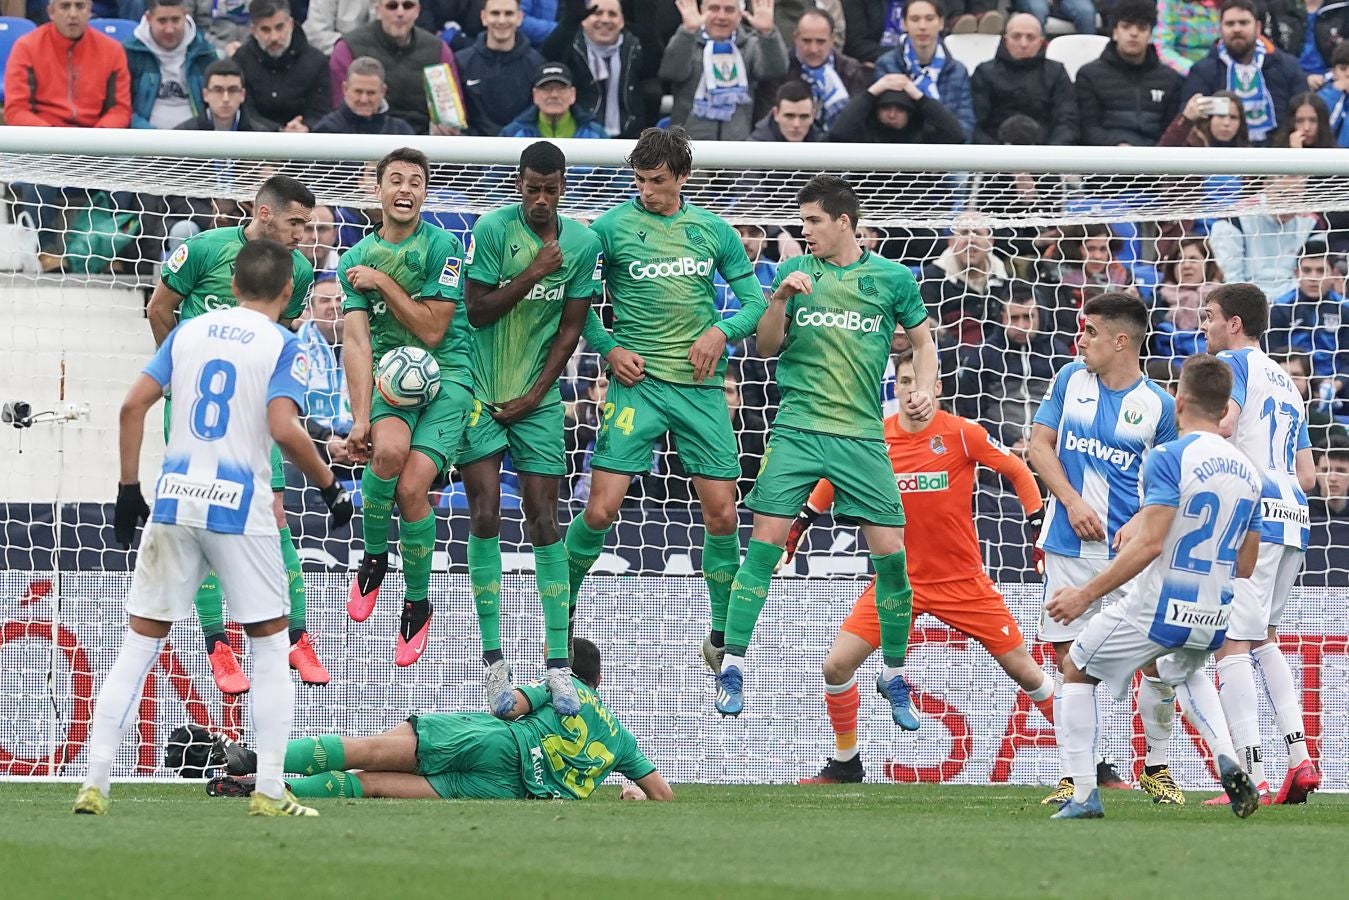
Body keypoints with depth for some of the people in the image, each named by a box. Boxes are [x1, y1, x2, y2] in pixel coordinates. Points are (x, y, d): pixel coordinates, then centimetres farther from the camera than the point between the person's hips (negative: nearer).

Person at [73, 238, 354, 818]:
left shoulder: (189, 331, 11)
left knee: (141, 640, 7)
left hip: (174, 503, 4)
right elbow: (284, 429, -16)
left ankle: (95, 784, 0)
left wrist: (128, 489, 12)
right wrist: (330, 488, -3)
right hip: (239, 508, -4)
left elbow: (133, 405, 5)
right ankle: (269, 791, 2)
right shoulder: (282, 346, -2)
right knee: (270, 642, 9)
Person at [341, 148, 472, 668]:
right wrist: (360, 420, -13)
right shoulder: (356, 260, 5)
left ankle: (417, 603, 4)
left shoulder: (442, 247, -5)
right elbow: (356, 342, -3)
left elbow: (433, 331, -8)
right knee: (389, 449, -32)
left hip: (447, 376, -2)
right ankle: (373, 558, -6)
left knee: (412, 485, -18)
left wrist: (384, 283, -10)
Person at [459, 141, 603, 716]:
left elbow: (570, 327, 3)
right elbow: (476, 311, -10)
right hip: (480, 390, -2)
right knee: (485, 517, -8)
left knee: (544, 521, -2)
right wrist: (534, 273, -20)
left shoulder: (583, 244, -1)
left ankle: (558, 664, -1)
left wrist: (533, 395, -4)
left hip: (538, 398, 2)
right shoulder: (492, 230, -9)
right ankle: (494, 662, -3)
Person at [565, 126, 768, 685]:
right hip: (638, 383, -3)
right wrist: (610, 349, -10)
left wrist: (720, 332, -7)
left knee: (721, 513, 3)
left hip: (701, 387, 3)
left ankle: (723, 638, 15)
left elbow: (755, 301, 11)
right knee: (601, 509, -10)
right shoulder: (612, 227, -1)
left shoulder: (712, 230, 7)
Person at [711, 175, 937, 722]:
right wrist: (780, 299, -9)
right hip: (797, 427, 0)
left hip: (862, 434, 0)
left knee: (890, 552, -3)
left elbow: (922, 341, 17)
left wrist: (924, 390, 0)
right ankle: (732, 667, -2)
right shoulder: (796, 272, 7)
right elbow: (766, 348, 8)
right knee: (765, 543, -9)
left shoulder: (891, 278, 5)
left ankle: (894, 676, 13)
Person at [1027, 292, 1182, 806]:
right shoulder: (1070, 380, 7)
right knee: (1071, 664, 0)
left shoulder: (1158, 405, 0)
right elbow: (1039, 445, 8)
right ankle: (1072, 776, 6)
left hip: (1130, 553, -2)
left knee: (1159, 661, -6)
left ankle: (1156, 766, 12)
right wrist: (1072, 503, -6)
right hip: (1070, 548, 2)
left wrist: (1141, 524, -13)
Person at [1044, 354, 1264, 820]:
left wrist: (1087, 594, -21)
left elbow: (1150, 543, -24)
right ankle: (1227, 761, 11)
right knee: (1186, 672, 38)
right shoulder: (1247, 472, 7)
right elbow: (1245, 568, 12)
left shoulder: (1170, 457, -15)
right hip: (1213, 621, 6)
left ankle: (1084, 795, 7)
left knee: (1076, 672, 17)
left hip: (1156, 611, -6)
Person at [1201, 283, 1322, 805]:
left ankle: (1253, 779, -17)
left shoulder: (1233, 364, 1)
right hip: (1293, 519, 9)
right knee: (1263, 638, 22)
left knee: (1231, 645, -9)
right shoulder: (1287, 384, 26)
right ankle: (1300, 758, 10)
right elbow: (1307, 476, 24)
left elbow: (1222, 422, -20)